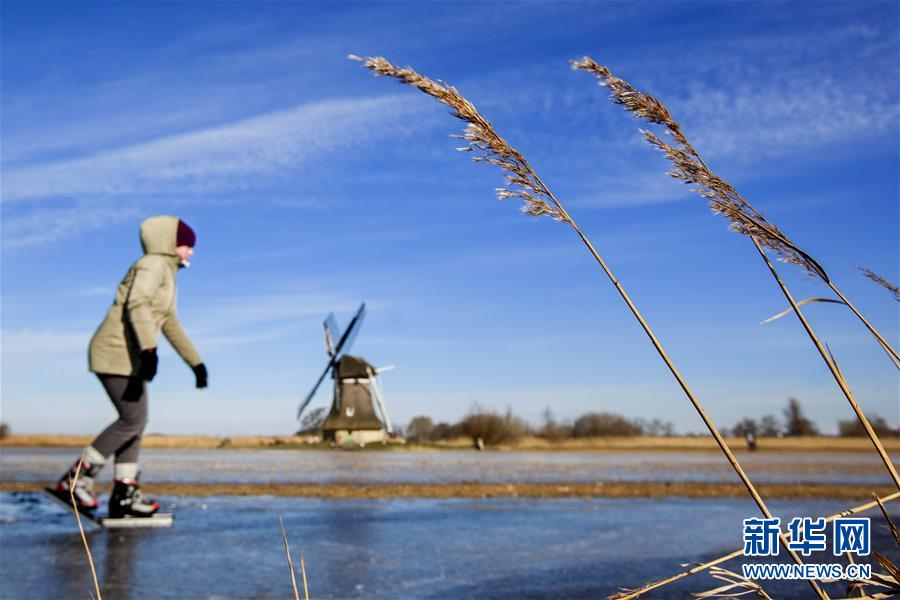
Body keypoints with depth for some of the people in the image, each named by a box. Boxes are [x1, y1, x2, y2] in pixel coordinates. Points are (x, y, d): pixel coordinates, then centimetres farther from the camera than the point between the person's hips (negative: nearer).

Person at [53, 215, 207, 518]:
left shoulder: (167, 274, 23)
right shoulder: (153, 264, -7)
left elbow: (171, 325, 29)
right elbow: (137, 304, -24)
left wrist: (196, 362, 27)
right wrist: (149, 349, -35)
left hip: (129, 357, 10)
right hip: (116, 353, -10)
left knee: (135, 423, 8)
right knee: (133, 420, -10)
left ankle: (124, 494, 11)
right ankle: (76, 478, -2)